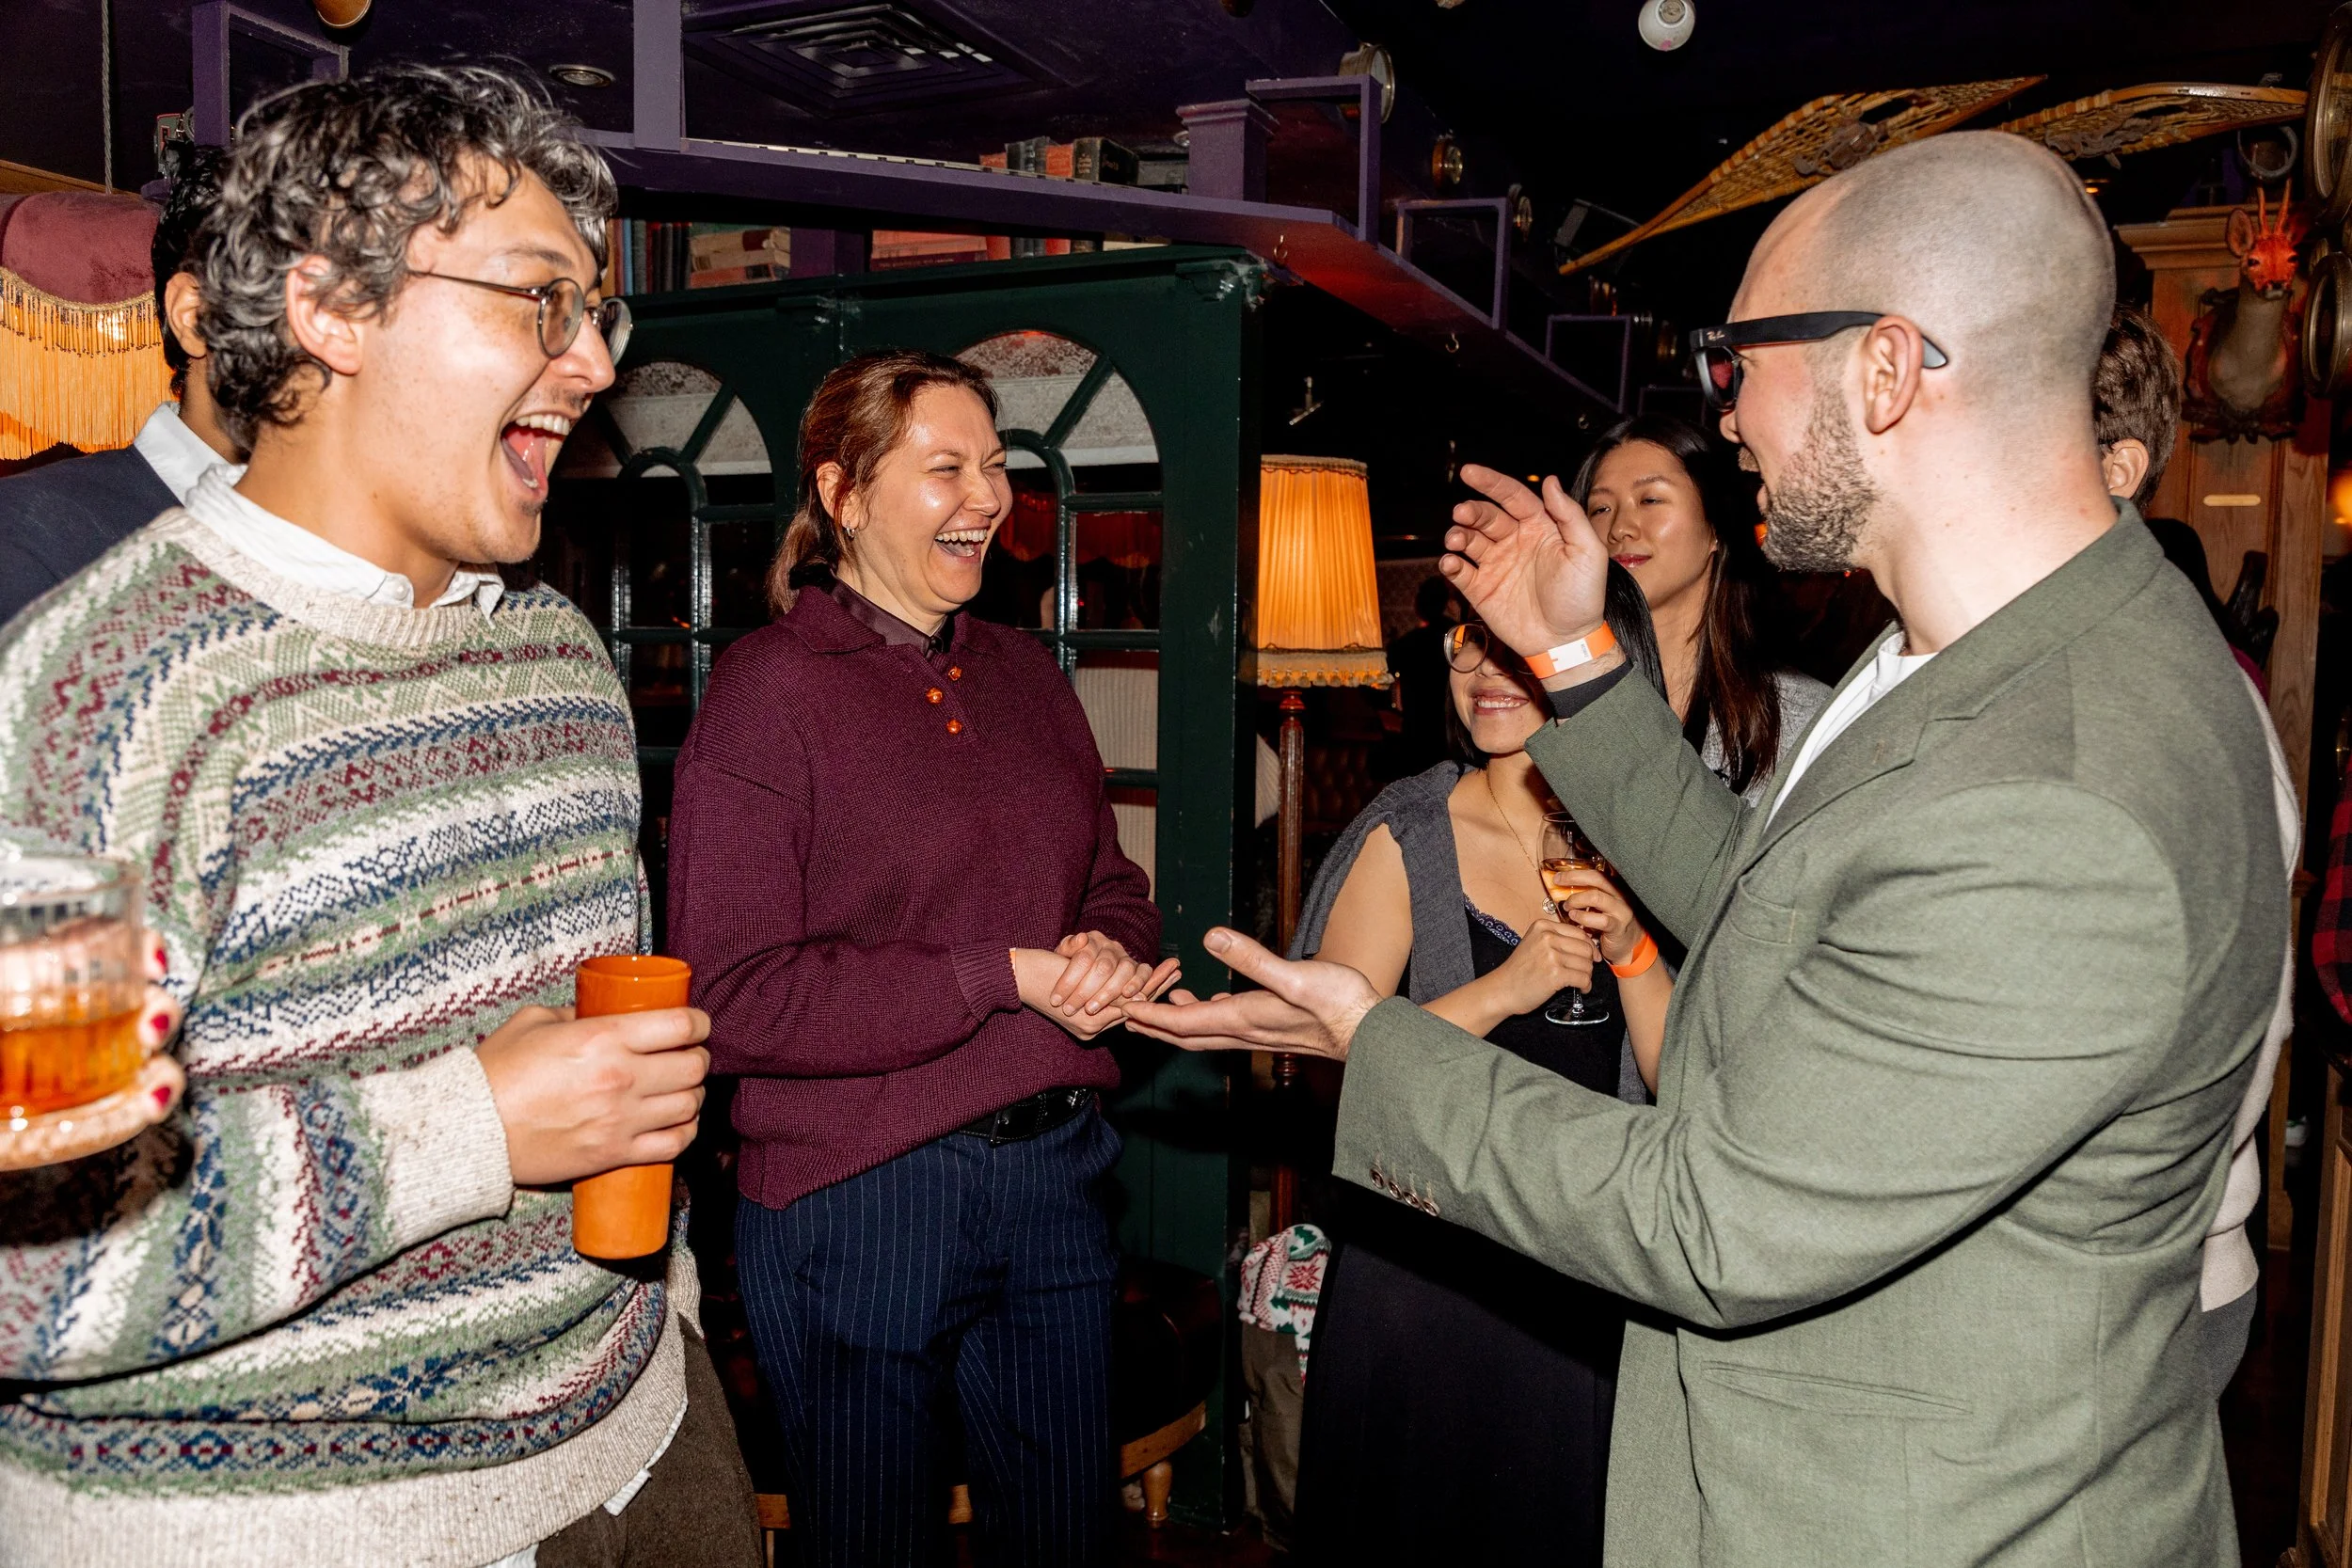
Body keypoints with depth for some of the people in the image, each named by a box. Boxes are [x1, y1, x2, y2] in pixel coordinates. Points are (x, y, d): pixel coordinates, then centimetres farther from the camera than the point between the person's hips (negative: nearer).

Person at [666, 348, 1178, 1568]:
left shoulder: (1022, 672, 10)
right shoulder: (768, 689, -11)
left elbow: (1112, 887, 16)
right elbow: (735, 997, -18)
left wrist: (1107, 953, -9)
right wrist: (1004, 978, -21)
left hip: (1053, 1177, 6)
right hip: (852, 1195, -6)